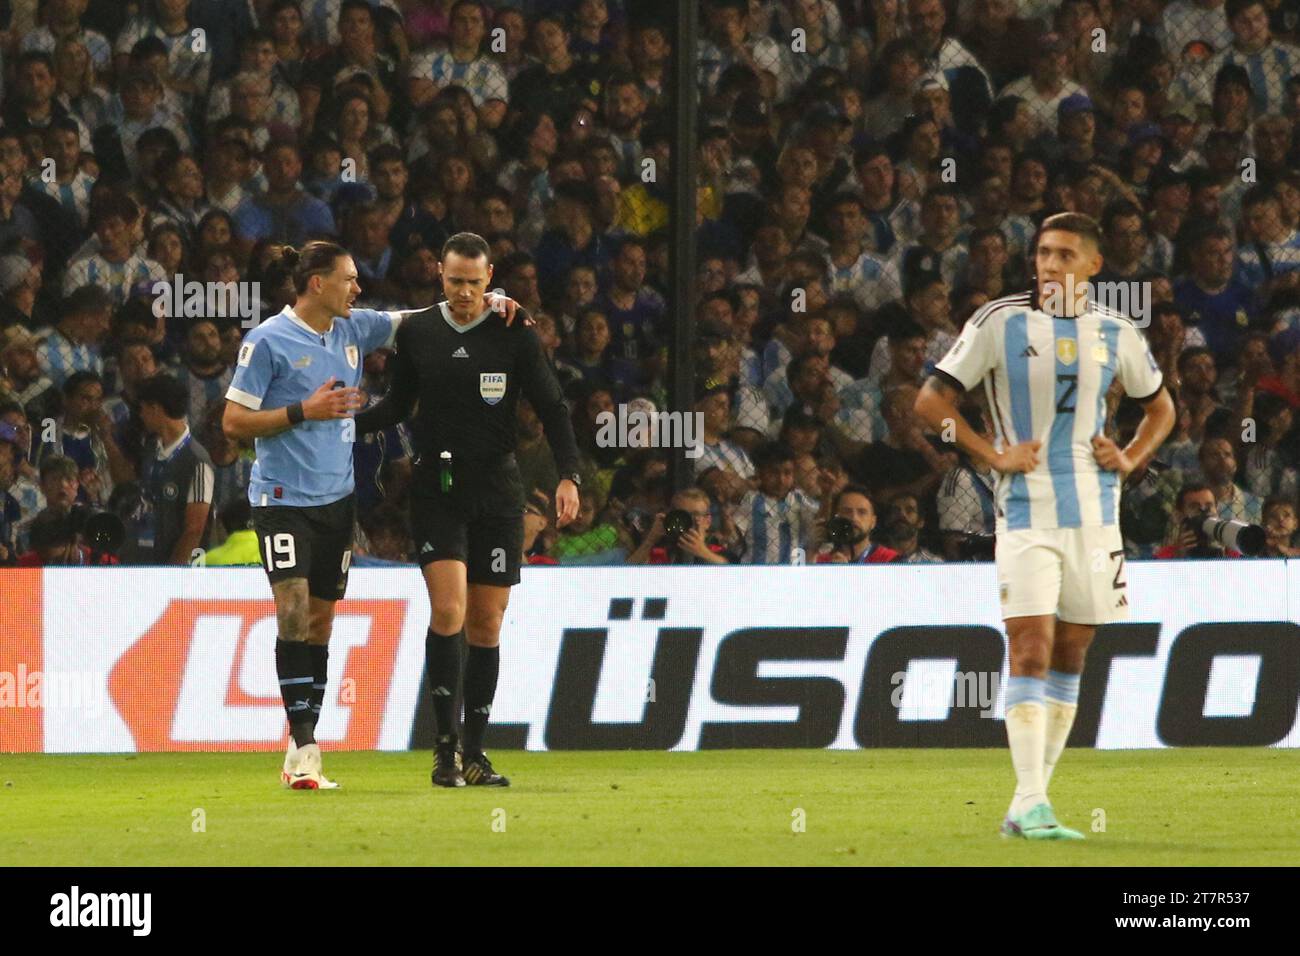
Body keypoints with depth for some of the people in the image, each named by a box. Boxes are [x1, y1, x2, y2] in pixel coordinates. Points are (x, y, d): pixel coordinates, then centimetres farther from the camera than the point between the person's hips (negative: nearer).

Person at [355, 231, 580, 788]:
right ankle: (445, 743, -11)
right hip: (437, 487, 0)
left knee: (486, 622, 2)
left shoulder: (514, 336, -1)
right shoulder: (417, 333, 4)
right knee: (447, 610, -17)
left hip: (497, 491, 0)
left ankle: (475, 752, 9)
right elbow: (398, 406, 17)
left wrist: (568, 475, -12)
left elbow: (552, 408, 0)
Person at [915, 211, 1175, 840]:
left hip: (1094, 514, 4)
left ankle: (1030, 803, 12)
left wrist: (1129, 459, 4)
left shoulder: (1115, 334, 7)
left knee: (1070, 654, 6)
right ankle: (1030, 804, -17)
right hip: (1027, 512, -4)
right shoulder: (1000, 323, -3)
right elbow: (931, 400, -2)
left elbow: (1160, 408, 23)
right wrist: (994, 455, -11)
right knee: (1031, 649, -14)